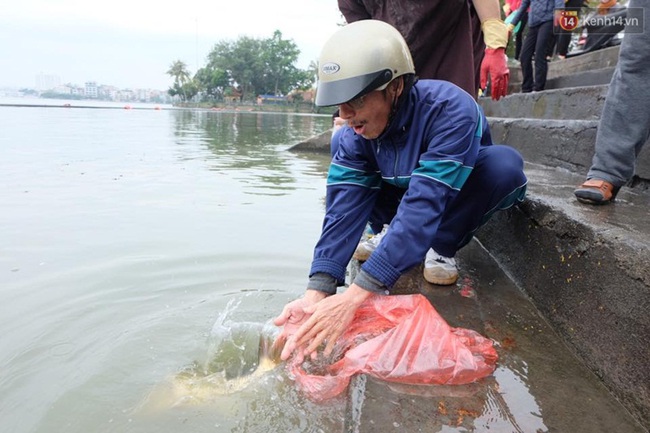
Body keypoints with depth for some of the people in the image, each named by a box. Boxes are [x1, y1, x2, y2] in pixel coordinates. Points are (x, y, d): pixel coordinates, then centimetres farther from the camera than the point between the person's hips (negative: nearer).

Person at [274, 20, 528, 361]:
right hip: (401, 190, 3)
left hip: (458, 194, -3)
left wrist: (356, 294, -51)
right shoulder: (354, 133, -21)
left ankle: (442, 248, -10)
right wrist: (317, 292, -42)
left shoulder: (451, 111, -36)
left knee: (505, 163, -35)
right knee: (341, 142, -16)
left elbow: (423, 207, -45)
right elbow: (343, 207, -29)